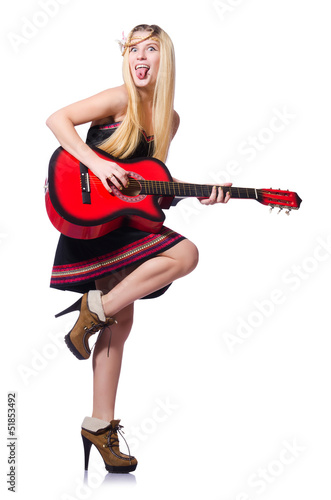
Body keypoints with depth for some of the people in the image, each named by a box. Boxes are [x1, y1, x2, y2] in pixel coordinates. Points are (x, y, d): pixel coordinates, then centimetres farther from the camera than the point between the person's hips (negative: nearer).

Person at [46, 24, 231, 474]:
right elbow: (57, 119, -16)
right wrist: (98, 165, -26)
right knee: (186, 254, -21)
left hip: (126, 219, 7)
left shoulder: (169, 119, 10)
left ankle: (101, 425, 15)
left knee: (121, 322, 6)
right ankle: (95, 308, -10)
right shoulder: (119, 101, -11)